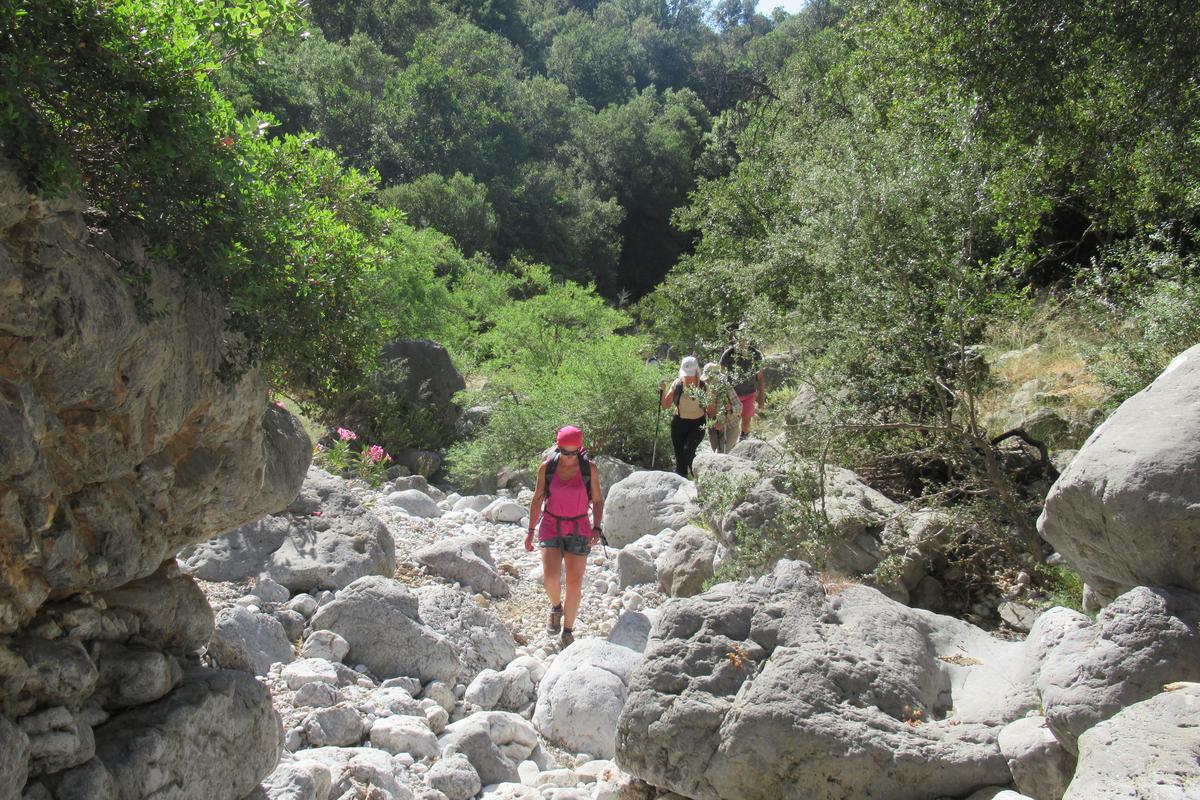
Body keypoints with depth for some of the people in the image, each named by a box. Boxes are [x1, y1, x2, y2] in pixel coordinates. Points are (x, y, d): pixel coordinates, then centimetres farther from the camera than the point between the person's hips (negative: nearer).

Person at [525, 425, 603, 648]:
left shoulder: (589, 469, -6)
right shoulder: (547, 467, -5)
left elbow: (597, 500, 4)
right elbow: (537, 499, 4)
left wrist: (596, 528, -9)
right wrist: (531, 531, 4)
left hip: (579, 530, 0)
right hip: (551, 527, 0)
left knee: (574, 584, 0)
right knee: (551, 578, -18)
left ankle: (568, 631, 20)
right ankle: (556, 607, 16)